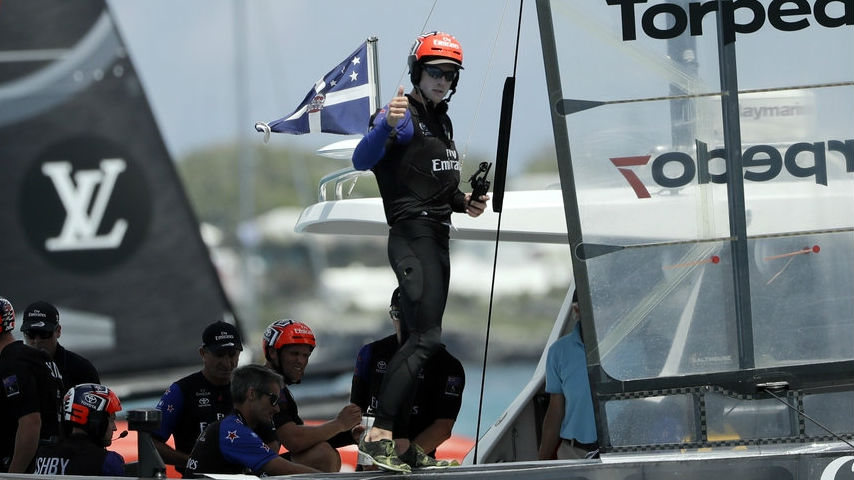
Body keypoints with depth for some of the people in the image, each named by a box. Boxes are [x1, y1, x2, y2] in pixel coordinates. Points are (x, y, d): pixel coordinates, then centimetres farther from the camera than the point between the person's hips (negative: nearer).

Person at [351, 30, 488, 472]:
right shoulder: (404, 117, -10)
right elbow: (362, 161, -26)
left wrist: (464, 202, 12)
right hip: (412, 239, -10)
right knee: (425, 337, -19)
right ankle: (378, 435, -24)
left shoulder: (441, 122, 20)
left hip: (438, 240, 10)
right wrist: (386, 126, -44)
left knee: (421, 339, 10)